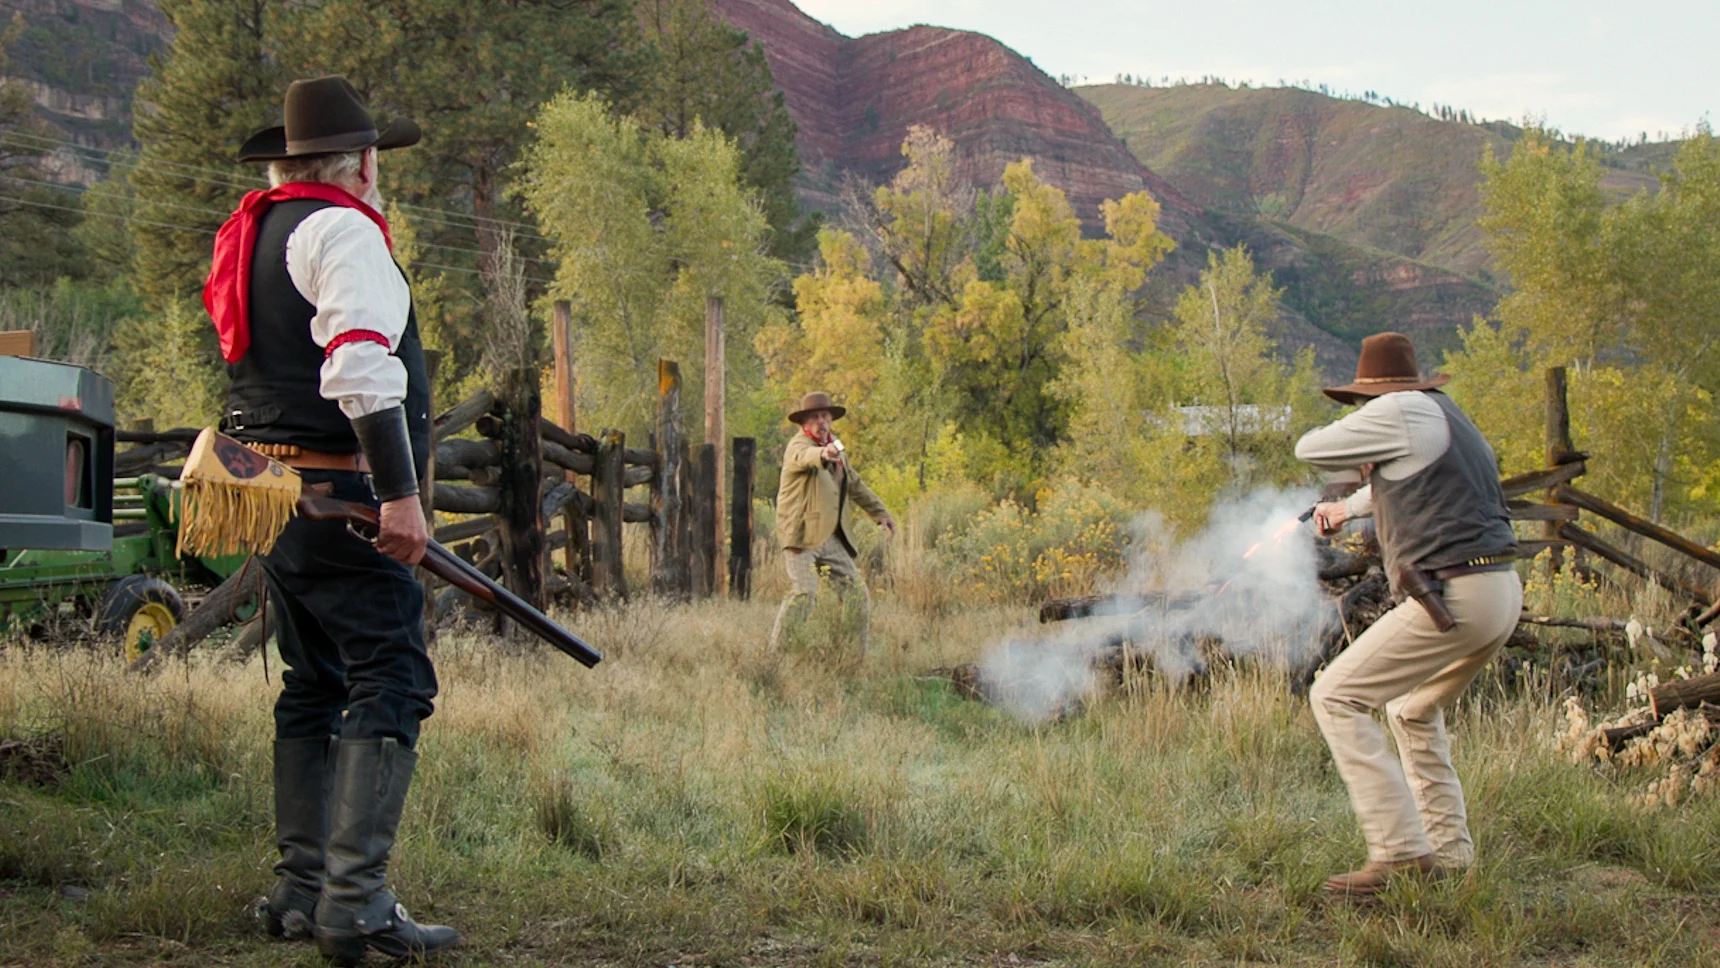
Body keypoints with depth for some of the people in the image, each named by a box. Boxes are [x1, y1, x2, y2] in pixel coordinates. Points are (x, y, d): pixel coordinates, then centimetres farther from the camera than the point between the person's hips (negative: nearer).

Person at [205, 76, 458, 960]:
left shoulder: (253, 233, 19)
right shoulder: (341, 231, -10)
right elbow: (362, 365, -22)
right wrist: (400, 491, -24)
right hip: (339, 493, -10)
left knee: (314, 687, 14)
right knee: (391, 684, -10)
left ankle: (299, 890, 17)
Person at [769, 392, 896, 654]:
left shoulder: (835, 446, 16)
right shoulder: (798, 445, -10)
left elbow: (855, 485, 31)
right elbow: (804, 457, -37)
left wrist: (880, 513, 29)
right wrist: (824, 454, -58)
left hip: (831, 537, 8)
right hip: (801, 536, -8)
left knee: (858, 592, 6)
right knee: (804, 592, -21)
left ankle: (857, 654, 15)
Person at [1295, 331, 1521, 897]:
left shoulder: (1400, 413, -6)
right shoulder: (1444, 415, 22)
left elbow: (1310, 449, 2)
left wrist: (1362, 460, 21)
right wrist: (1348, 508, 53)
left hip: (1453, 596, -10)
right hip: (1503, 594, 10)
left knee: (1336, 698, -7)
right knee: (1413, 711, 28)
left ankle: (1400, 852, -13)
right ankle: (1448, 848, 24)